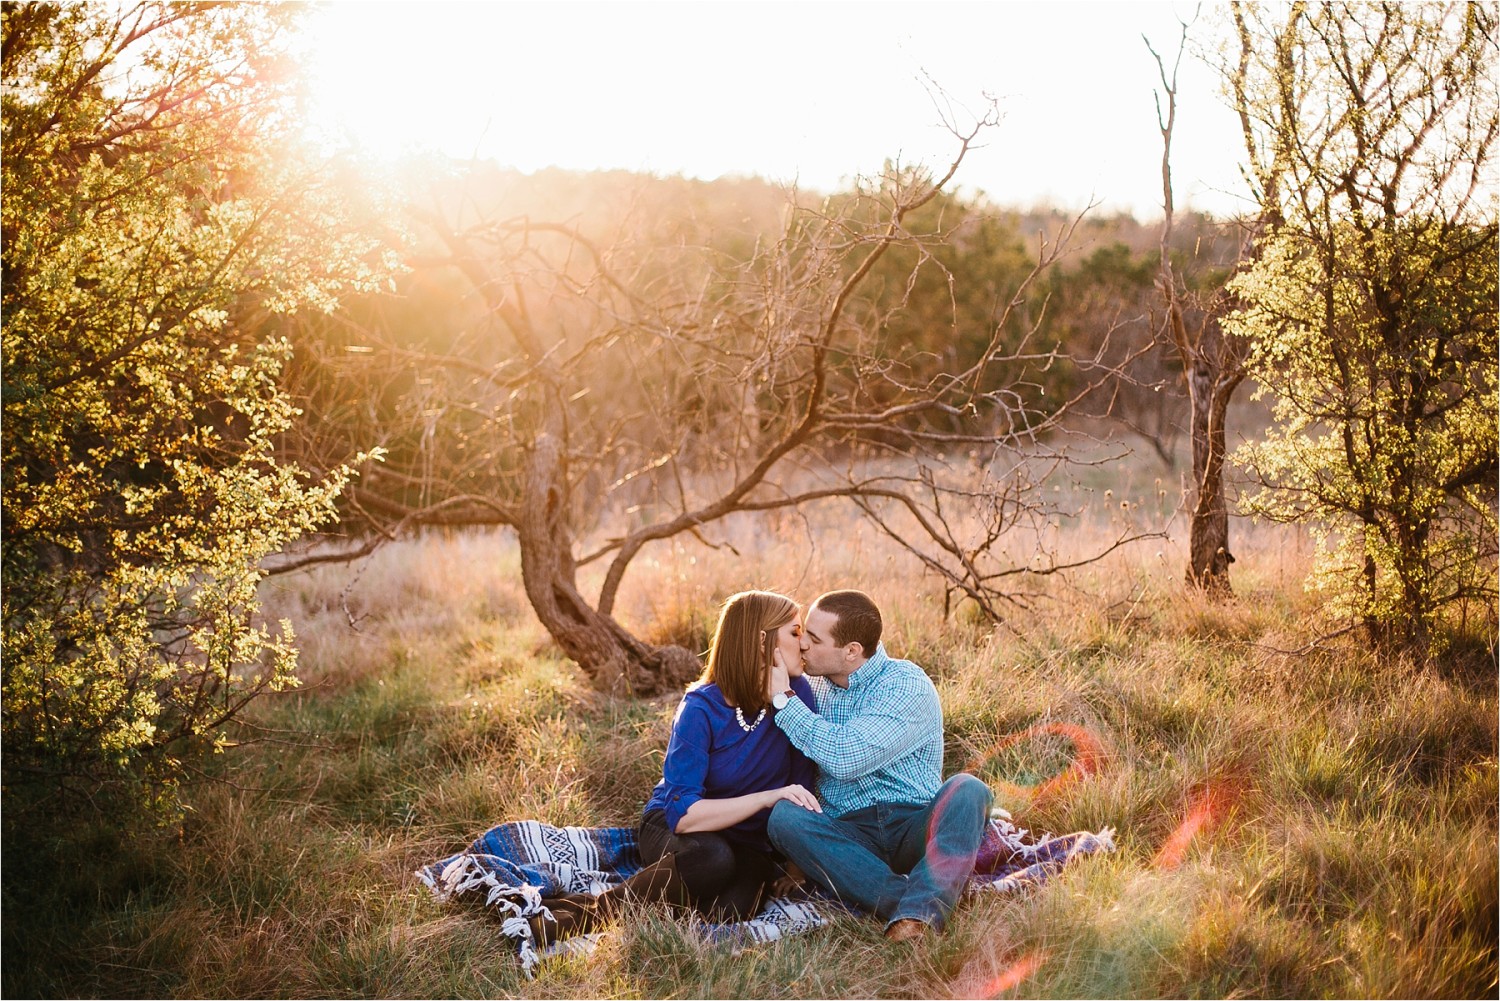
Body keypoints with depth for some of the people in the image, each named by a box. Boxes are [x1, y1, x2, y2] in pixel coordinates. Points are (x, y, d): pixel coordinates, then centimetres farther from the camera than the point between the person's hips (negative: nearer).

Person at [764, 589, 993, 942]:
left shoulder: (907, 685, -7)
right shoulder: (814, 686, 12)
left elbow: (844, 758, -19)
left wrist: (782, 698, -12)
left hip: (914, 827, -3)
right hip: (851, 837, 3)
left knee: (967, 790, -32)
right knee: (784, 816, -26)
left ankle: (917, 914, -48)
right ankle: (904, 900, -38)